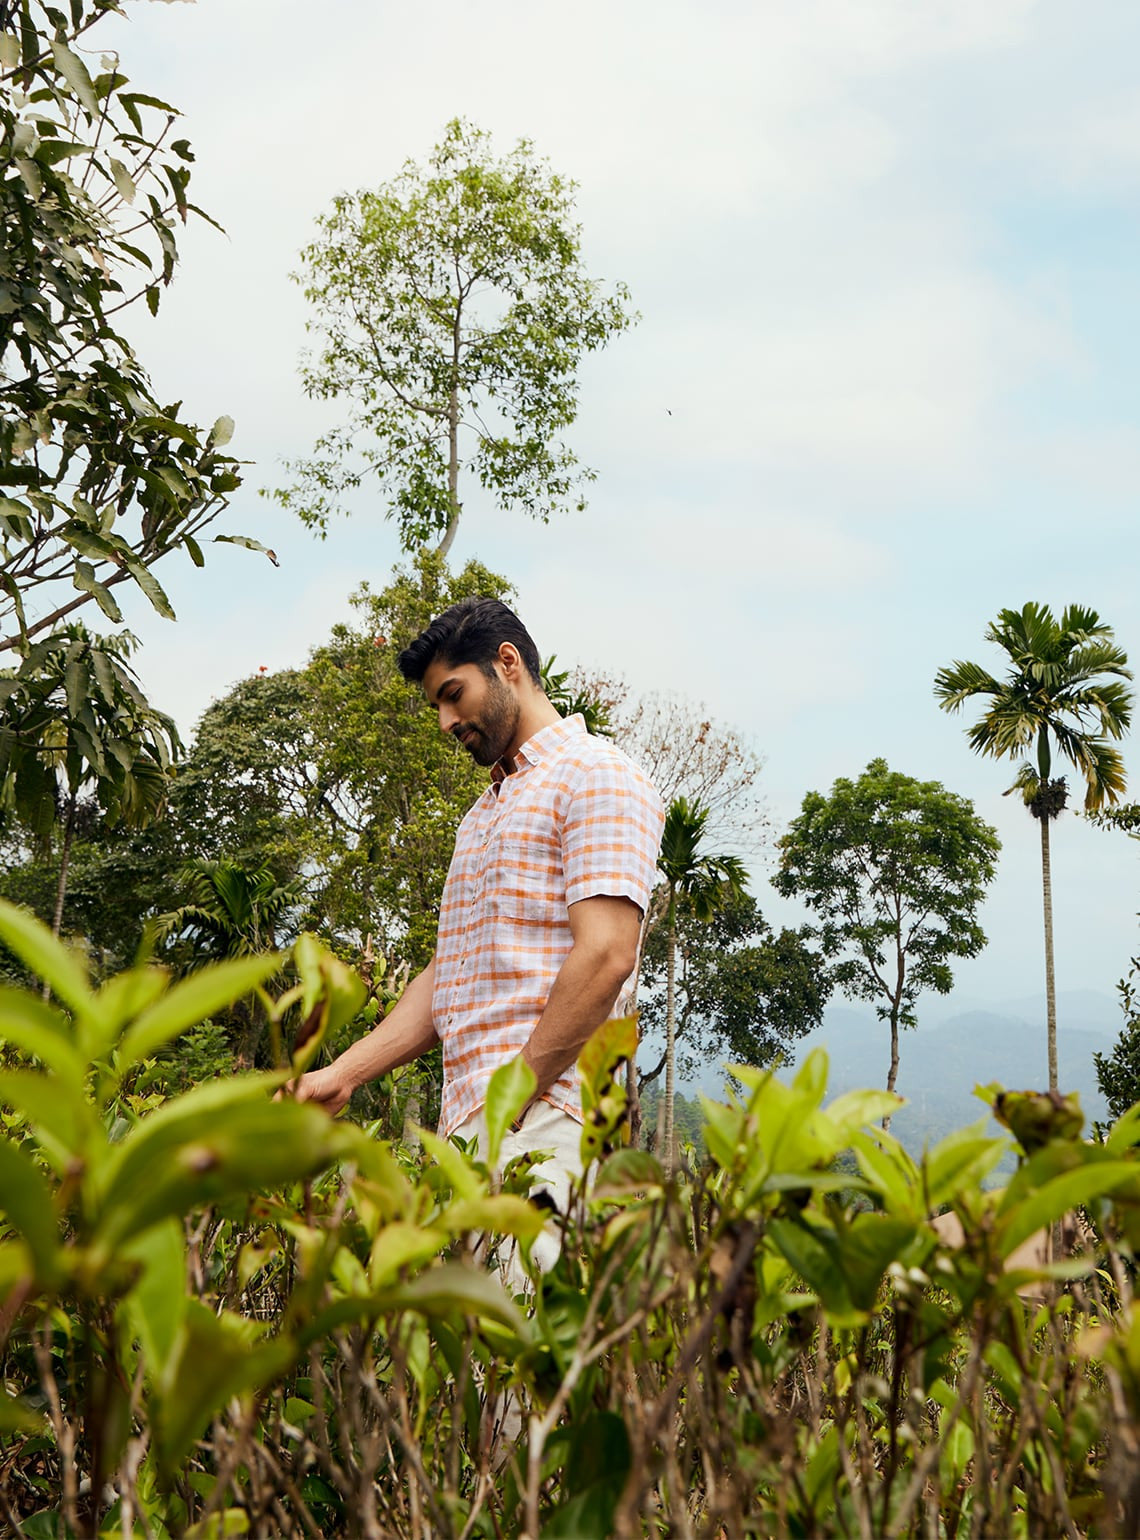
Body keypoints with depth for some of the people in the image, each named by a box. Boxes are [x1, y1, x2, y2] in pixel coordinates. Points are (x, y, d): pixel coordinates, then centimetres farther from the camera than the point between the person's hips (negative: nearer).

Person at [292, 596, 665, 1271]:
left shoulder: (596, 776, -3)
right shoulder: (486, 810, 26)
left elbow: (605, 957, -15)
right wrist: (342, 1075, 12)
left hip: (541, 1115, -8)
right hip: (465, 1117, 8)